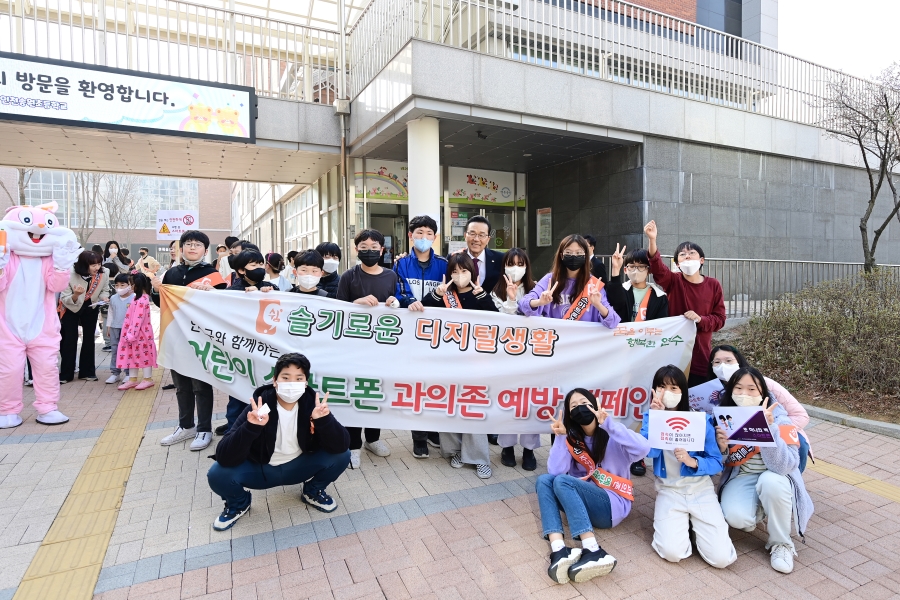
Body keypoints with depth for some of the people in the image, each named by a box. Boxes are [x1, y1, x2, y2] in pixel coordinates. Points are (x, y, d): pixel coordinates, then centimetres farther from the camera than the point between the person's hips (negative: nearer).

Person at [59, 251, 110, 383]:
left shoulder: (104, 274, -24)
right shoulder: (70, 276, -31)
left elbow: (104, 290, -7)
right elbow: (65, 299, -24)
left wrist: (104, 298, -28)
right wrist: (76, 294, -44)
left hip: (90, 308, 3)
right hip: (70, 309, -2)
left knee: (89, 339, 6)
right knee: (69, 340, -2)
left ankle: (87, 371, 16)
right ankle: (65, 374, 9)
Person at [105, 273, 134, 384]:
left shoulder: (134, 298, -9)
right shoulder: (113, 298, 6)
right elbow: (110, 313, 13)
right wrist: (108, 327, 13)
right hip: (115, 327, 5)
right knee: (114, 350, 10)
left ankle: (128, 373, 10)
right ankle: (115, 373, 18)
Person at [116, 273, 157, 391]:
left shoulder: (142, 300, -22)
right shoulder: (139, 298, 10)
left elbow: (138, 320, -24)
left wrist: (132, 335, -22)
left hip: (140, 334, -10)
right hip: (134, 333, 10)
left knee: (143, 355, 1)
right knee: (132, 355, 14)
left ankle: (148, 379, 12)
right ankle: (132, 379, 22)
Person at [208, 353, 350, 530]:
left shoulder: (312, 403, -17)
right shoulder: (258, 407, -23)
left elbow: (341, 446, -23)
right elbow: (224, 457, -30)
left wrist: (325, 419, -41)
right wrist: (251, 427, -47)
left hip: (299, 467, 1)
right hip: (261, 469, -1)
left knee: (342, 455, -21)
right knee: (218, 474, -27)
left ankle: (313, 491, 9)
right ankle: (239, 503, 8)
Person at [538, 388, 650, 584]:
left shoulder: (611, 436, -5)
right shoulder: (572, 439, 6)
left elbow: (643, 449, -26)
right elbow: (555, 471, -8)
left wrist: (609, 424, -32)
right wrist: (561, 437, -15)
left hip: (613, 504, -5)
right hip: (584, 501, 5)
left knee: (562, 481, -28)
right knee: (544, 480, -20)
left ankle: (593, 552, -37)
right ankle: (559, 551, -37)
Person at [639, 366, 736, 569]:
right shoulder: (651, 418, -3)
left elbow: (717, 462, -5)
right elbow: (650, 451, -19)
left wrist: (693, 462, -24)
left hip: (701, 490, 0)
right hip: (669, 491, 0)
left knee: (721, 558, -13)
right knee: (673, 552, -19)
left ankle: (695, 522, 18)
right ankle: (678, 522, 14)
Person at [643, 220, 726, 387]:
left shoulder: (713, 285, 2)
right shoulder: (673, 281, -2)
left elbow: (719, 319, 3)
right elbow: (657, 266, -24)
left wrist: (700, 319, -18)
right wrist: (652, 240, -41)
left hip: (701, 353, 1)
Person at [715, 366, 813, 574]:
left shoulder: (779, 419, -17)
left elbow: (784, 466, -29)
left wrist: (769, 428, -38)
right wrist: (721, 449, -26)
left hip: (774, 479, -1)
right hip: (740, 479, 1)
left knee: (771, 482, -37)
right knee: (736, 518, -28)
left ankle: (781, 544, -9)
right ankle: (757, 511, 12)